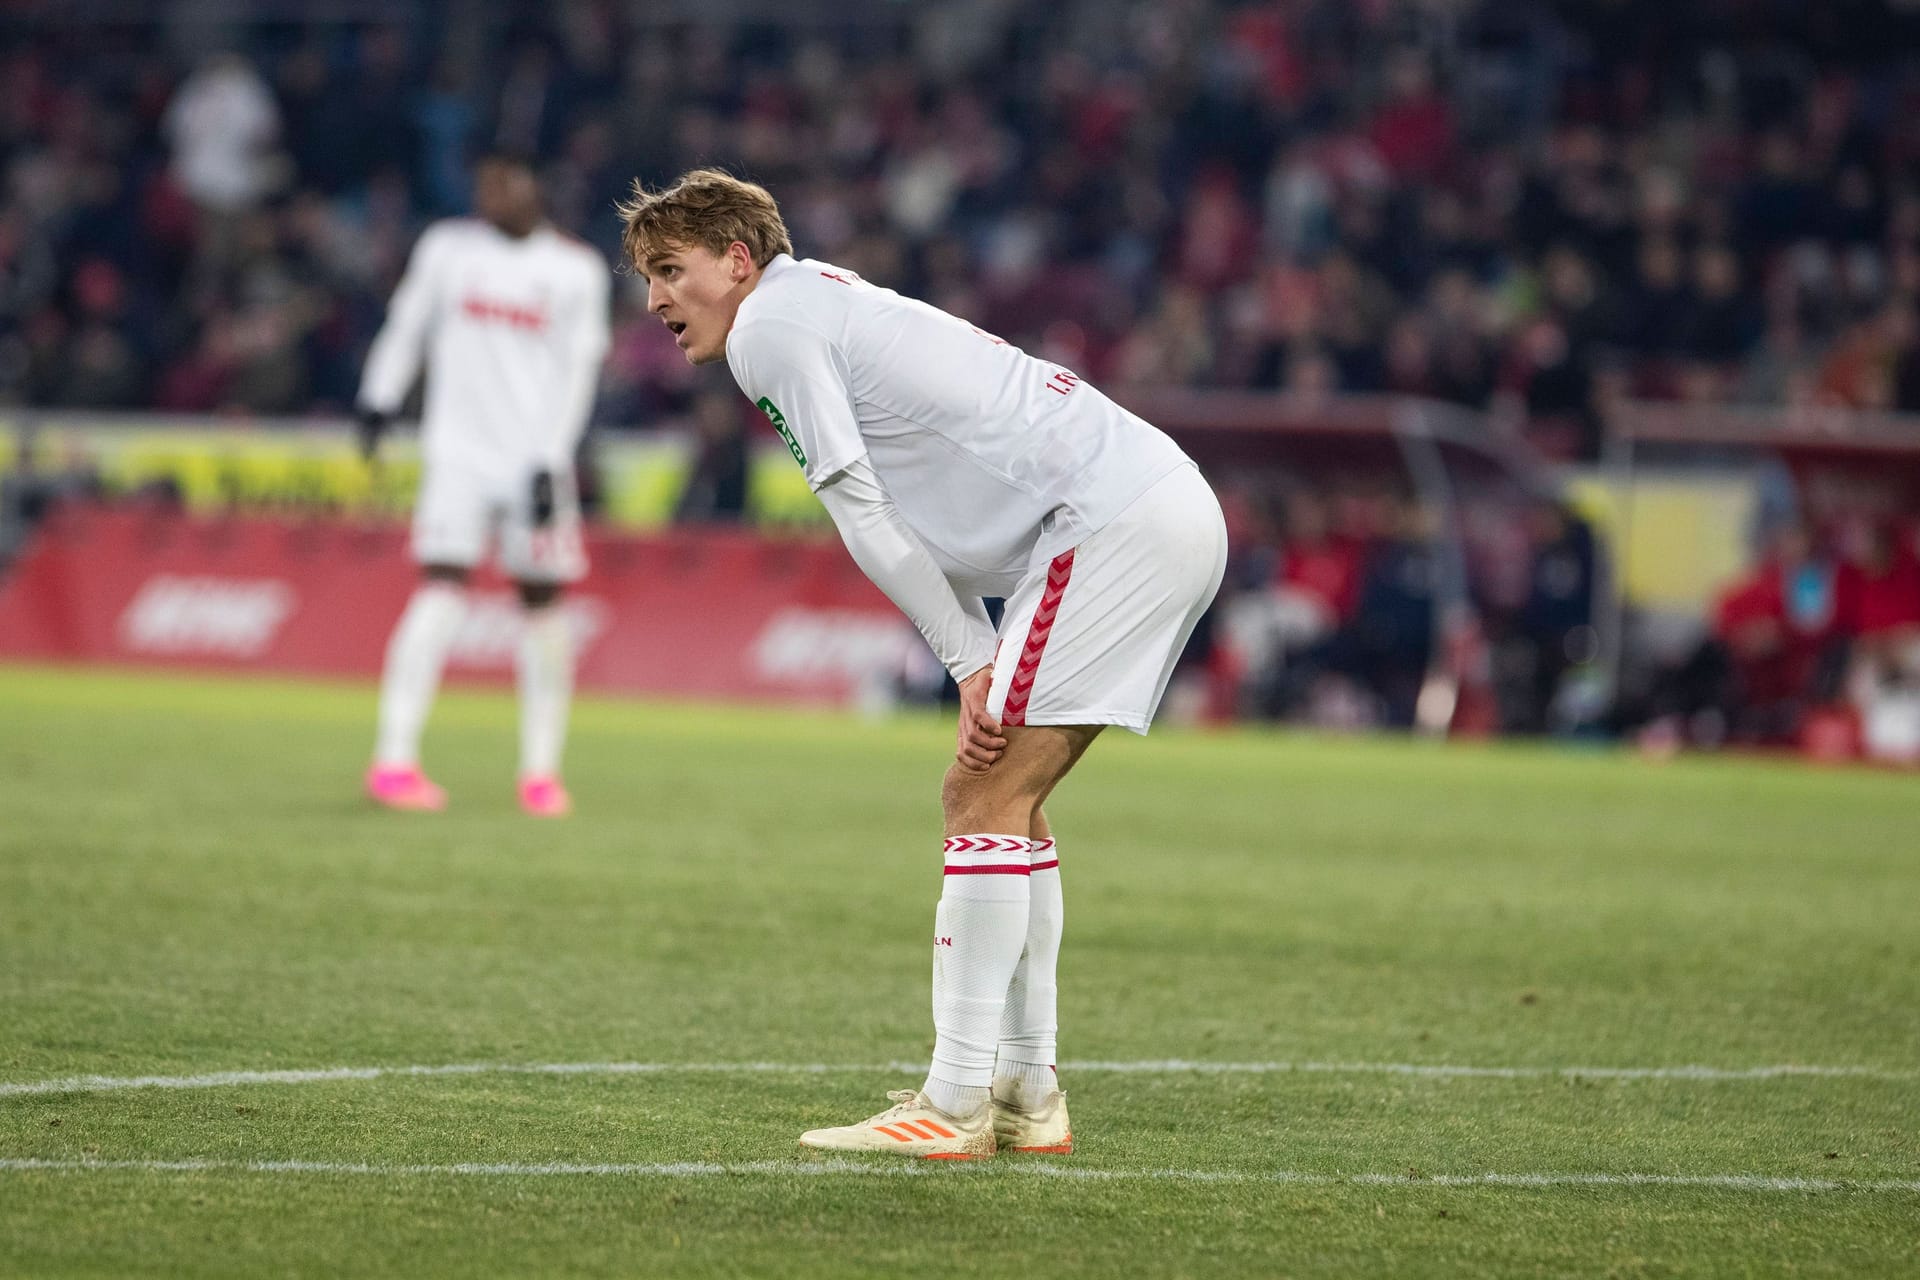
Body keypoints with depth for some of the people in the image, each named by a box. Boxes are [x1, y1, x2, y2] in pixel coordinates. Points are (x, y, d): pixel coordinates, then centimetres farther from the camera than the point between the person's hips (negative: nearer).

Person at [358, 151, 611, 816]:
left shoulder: (577, 271, 1)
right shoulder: (447, 248, 5)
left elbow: (576, 374, -1)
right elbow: (407, 325, 14)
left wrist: (550, 462, -8)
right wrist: (379, 399, 9)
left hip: (534, 458, 1)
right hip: (458, 453, -1)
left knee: (543, 601, 3)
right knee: (441, 589, -13)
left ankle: (541, 770, 13)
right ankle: (394, 758, -16)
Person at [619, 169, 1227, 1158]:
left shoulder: (770, 326, -3)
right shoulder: (830, 312, 26)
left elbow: (862, 515, -8)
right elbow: (931, 529, 19)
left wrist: (972, 664, -6)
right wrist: (981, 670, 6)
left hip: (1119, 517, -10)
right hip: (1168, 512, 10)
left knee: (987, 800, -10)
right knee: (990, 797, 13)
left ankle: (956, 1105, -12)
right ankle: (1027, 1096, 14)